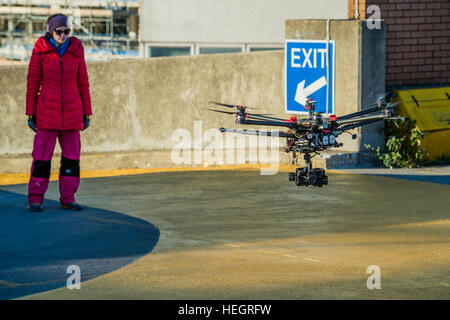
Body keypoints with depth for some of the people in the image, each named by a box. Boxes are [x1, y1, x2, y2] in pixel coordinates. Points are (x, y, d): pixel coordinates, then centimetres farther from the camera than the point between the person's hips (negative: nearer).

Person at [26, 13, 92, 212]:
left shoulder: (76, 50, 2)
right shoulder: (41, 50, -4)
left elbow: (83, 82, 7)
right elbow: (32, 82, 0)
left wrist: (86, 114, 6)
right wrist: (30, 114, -3)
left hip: (71, 111, 3)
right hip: (47, 111, -3)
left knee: (72, 155, 4)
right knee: (42, 155, -4)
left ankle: (67, 199, 12)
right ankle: (35, 199, 3)